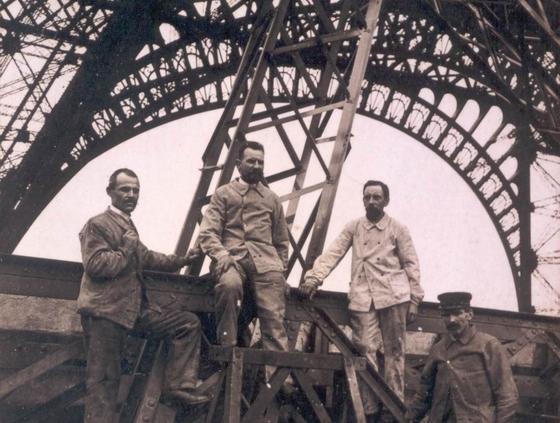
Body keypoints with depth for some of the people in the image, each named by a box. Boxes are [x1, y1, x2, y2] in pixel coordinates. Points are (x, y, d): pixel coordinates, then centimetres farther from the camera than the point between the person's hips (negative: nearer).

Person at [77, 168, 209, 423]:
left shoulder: (128, 226, 20)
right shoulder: (97, 224, -7)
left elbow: (145, 257, 33)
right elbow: (95, 265, -19)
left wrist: (179, 261, 26)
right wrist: (127, 248, -12)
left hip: (135, 310, 8)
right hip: (105, 312, -8)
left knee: (189, 323, 5)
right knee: (104, 381, -4)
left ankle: (178, 385, 2)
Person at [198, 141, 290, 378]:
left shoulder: (272, 199, 26)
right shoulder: (224, 194, 16)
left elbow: (282, 241, 28)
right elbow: (208, 232, 4)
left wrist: (281, 270, 15)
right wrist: (220, 254, -15)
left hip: (266, 261, 3)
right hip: (233, 258, -3)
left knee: (274, 318, -15)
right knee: (229, 285, -37)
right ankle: (227, 350, -27)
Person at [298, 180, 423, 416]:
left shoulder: (398, 229, 8)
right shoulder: (353, 228, 12)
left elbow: (411, 265, 7)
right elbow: (332, 254, 3)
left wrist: (414, 299, 0)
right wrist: (313, 279, -11)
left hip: (393, 295, -1)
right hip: (362, 295, 1)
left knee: (394, 351, 1)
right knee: (366, 350, -4)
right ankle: (369, 409, 1)